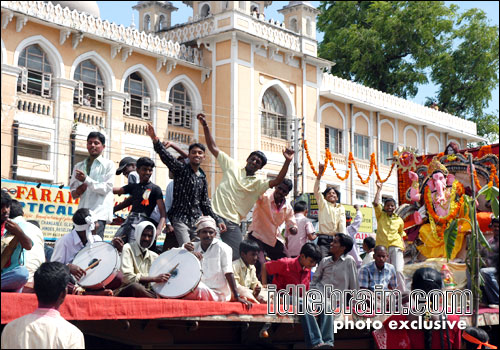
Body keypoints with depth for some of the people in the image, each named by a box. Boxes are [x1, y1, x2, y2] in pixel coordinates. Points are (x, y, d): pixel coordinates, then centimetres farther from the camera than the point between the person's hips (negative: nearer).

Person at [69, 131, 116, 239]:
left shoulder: (108, 164, 6)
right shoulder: (79, 166, 19)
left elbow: (106, 188, -5)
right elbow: (73, 193, 18)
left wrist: (86, 179, -12)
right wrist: (77, 191, -6)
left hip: (99, 213, -5)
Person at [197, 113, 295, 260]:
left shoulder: (258, 184, 9)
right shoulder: (232, 166, 11)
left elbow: (277, 181, -7)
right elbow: (213, 148, 10)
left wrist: (287, 162, -21)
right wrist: (205, 126, 2)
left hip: (232, 224, 1)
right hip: (215, 216, -1)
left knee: (236, 256, -8)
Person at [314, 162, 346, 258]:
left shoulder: (341, 208, 15)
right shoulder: (323, 204, 8)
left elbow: (342, 223, 3)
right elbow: (316, 190, -5)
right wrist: (320, 173, -16)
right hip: (324, 239, -2)